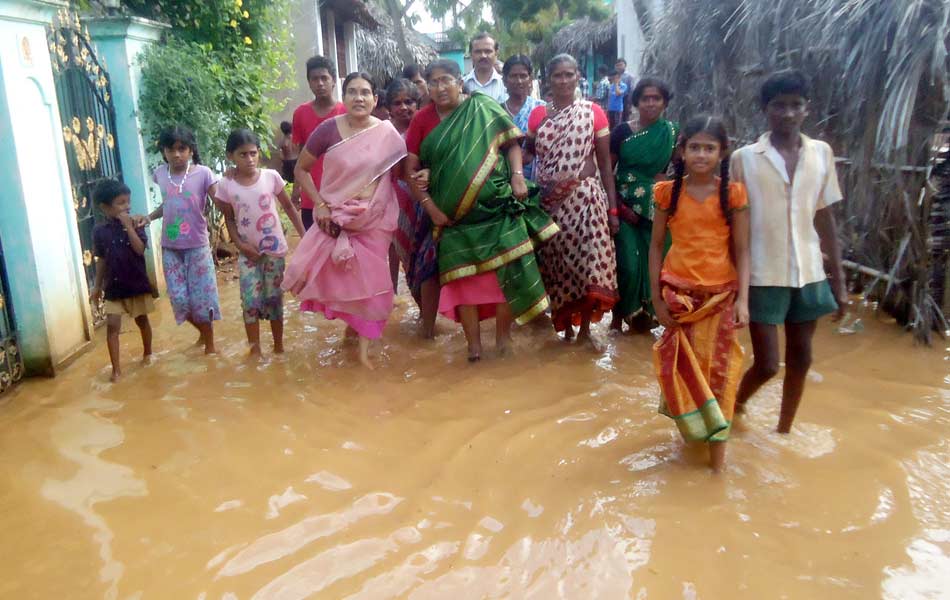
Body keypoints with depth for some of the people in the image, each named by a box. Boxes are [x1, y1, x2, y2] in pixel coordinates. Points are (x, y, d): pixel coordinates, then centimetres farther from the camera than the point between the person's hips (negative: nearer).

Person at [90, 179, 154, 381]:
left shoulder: (135, 225, -6)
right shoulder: (99, 231, -2)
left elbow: (140, 249, -20)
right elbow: (101, 260, 6)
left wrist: (128, 226, -22)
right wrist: (98, 286, 8)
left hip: (137, 283, 0)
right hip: (114, 286, 1)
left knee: (142, 320, 15)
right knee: (112, 326, -5)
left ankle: (147, 353, 37)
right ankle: (116, 368, 0)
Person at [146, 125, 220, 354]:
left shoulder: (203, 173, -10)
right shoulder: (160, 173, 4)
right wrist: (149, 217, 4)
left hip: (197, 246, -4)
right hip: (170, 247, 4)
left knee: (201, 296, 2)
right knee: (179, 298, 4)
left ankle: (210, 345, 19)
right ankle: (203, 331, 31)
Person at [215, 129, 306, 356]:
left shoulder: (271, 176, -8)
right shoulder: (226, 186, -7)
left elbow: (289, 207, 3)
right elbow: (229, 219, 4)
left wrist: (305, 236, -1)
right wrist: (240, 244, -10)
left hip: (275, 249, 0)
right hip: (248, 252, 0)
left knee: (274, 299, 10)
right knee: (250, 301, -1)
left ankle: (279, 346, 25)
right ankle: (255, 350, 12)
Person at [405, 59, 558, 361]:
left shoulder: (483, 107, 1)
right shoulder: (422, 119, 3)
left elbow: (511, 142, 5)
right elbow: (411, 171, 4)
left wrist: (517, 175, -11)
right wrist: (431, 209, -4)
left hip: (497, 206, -1)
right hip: (454, 215, 1)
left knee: (507, 270, -5)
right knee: (463, 276, 5)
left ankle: (503, 337, 11)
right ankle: (474, 344, 15)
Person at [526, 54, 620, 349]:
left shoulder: (593, 112, 1)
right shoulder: (538, 114, 5)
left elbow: (605, 162, 2)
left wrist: (612, 207, -2)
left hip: (586, 197, -1)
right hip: (550, 200, 2)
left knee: (589, 262, -6)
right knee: (556, 262, 6)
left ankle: (585, 328, 11)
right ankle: (564, 324, 22)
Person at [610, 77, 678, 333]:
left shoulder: (673, 132, 3)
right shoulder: (623, 131, -1)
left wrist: (666, 179, -10)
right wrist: (617, 205, -9)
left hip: (658, 209, 2)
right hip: (626, 207, -2)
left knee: (653, 263, 3)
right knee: (627, 265, -8)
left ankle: (644, 315, 22)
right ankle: (619, 316, 10)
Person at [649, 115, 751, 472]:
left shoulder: (732, 193, -3)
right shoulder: (669, 192, -1)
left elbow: (742, 251, -3)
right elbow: (656, 245, 2)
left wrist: (743, 299, -12)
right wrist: (657, 298, -3)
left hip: (721, 295, -1)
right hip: (678, 293, 1)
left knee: (718, 369, 3)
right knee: (684, 367, 8)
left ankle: (717, 453, 12)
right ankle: (693, 428, 32)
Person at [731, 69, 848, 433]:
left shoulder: (822, 154, 3)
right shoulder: (744, 158, -6)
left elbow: (825, 218, 7)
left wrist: (838, 278, 7)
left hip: (809, 274, 4)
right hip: (764, 276, -4)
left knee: (800, 359, 12)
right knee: (767, 364, -1)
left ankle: (784, 431, 31)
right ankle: (734, 408, 29)